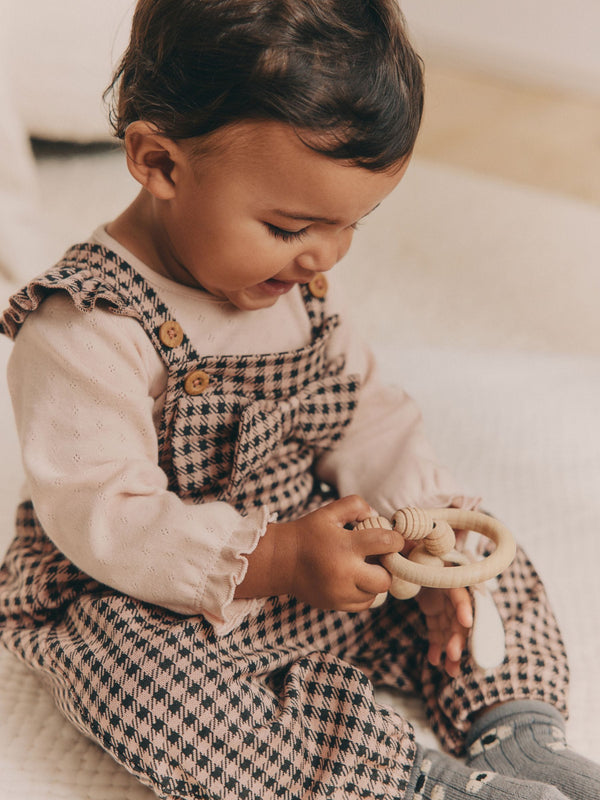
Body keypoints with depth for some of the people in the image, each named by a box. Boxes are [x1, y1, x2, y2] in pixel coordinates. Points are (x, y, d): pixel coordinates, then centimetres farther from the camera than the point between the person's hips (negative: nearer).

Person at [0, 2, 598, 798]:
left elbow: (367, 416, 4)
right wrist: (274, 559, -36)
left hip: (310, 551, 7)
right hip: (140, 603, -6)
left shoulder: (297, 284, -1)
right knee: (146, 685, -37)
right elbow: (99, 515, -28)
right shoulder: (87, 329, -25)